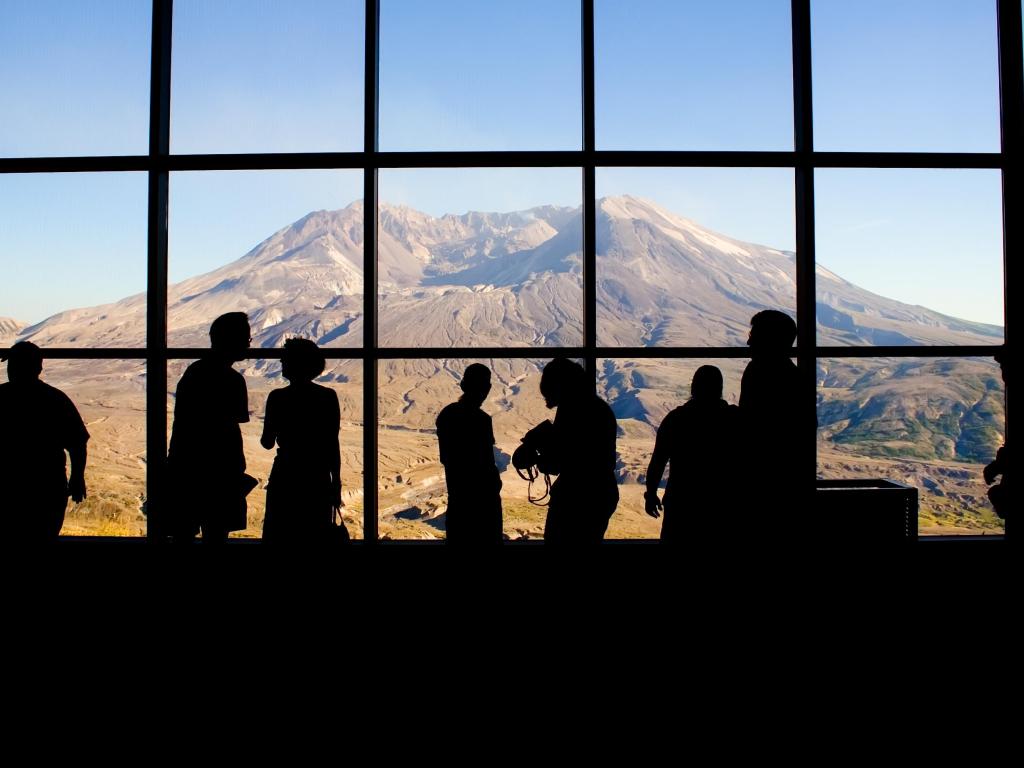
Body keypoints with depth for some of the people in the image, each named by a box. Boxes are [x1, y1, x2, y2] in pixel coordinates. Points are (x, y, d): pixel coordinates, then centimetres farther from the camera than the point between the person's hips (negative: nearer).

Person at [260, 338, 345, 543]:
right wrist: (336, 483, 4)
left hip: (285, 479, -1)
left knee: (279, 536, 10)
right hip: (319, 480, 2)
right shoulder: (328, 397, -4)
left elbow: (267, 443, -2)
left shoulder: (278, 398, -8)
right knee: (316, 536, 11)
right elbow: (333, 445, -4)